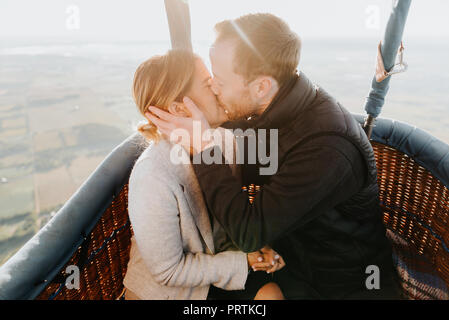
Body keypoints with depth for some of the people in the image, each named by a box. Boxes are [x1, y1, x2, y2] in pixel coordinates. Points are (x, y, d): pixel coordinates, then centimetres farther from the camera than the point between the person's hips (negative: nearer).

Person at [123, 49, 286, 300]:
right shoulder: (153, 177, -31)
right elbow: (168, 270, -21)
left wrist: (256, 247, -16)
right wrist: (244, 261, -19)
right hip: (165, 289, -5)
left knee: (270, 292, -14)